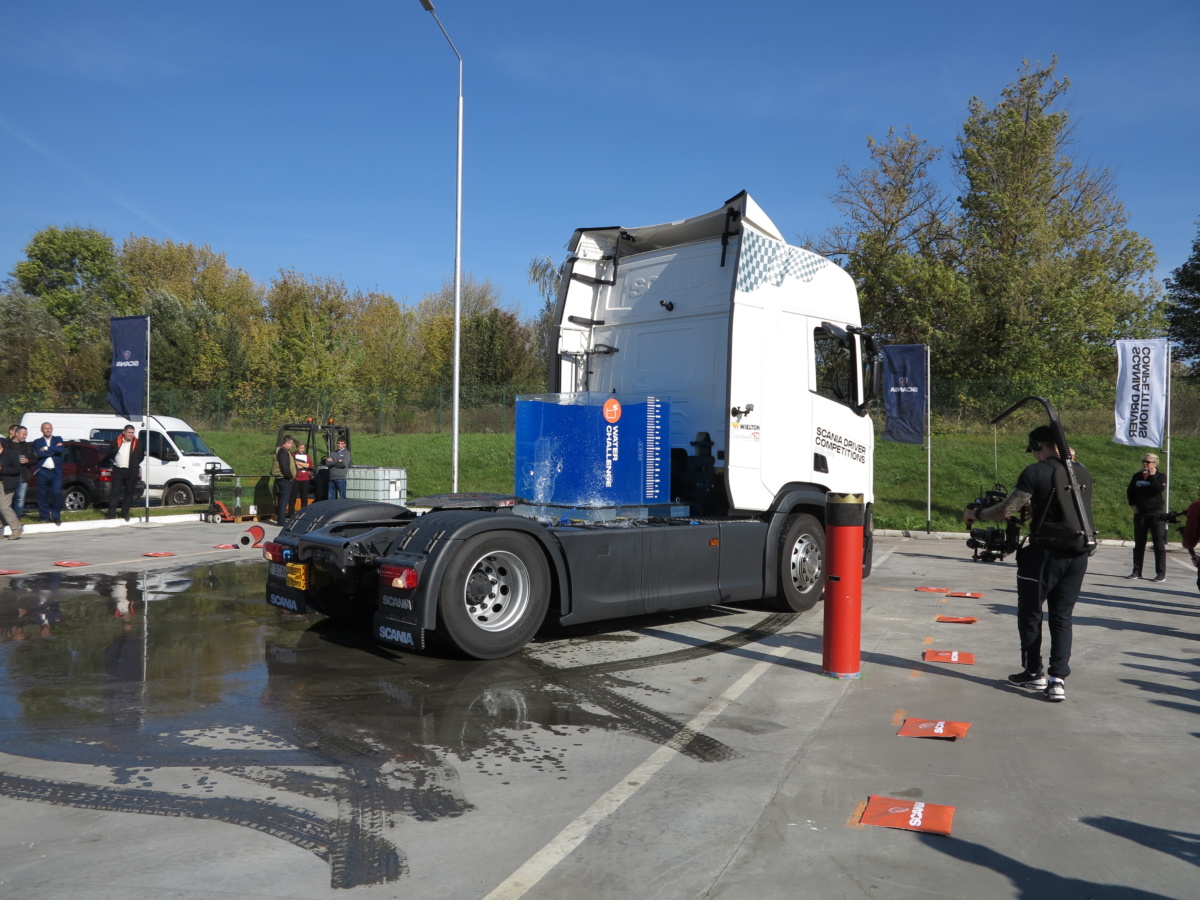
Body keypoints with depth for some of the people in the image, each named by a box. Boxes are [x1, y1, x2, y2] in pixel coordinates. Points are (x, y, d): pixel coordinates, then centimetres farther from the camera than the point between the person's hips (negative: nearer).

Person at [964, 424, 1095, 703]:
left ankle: (1033, 672, 22)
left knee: (1030, 613, 13)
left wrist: (976, 514, 2)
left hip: (1046, 553, -6)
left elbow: (1006, 510, -13)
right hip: (1079, 555, 6)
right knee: (1062, 617, 12)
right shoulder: (1083, 473, 10)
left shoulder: (1037, 472, -10)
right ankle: (1058, 680, 4)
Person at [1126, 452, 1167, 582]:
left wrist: (1152, 476, -15)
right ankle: (1136, 571, 13)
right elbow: (1130, 491, 17)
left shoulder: (1161, 477, -1)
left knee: (1159, 544, -3)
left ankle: (1161, 573, 0)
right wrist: (1132, 505, 4)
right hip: (1140, 513, 4)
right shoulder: (1137, 476, 8)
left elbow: (1159, 490, -19)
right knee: (1139, 544, 8)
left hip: (1157, 513, -4)